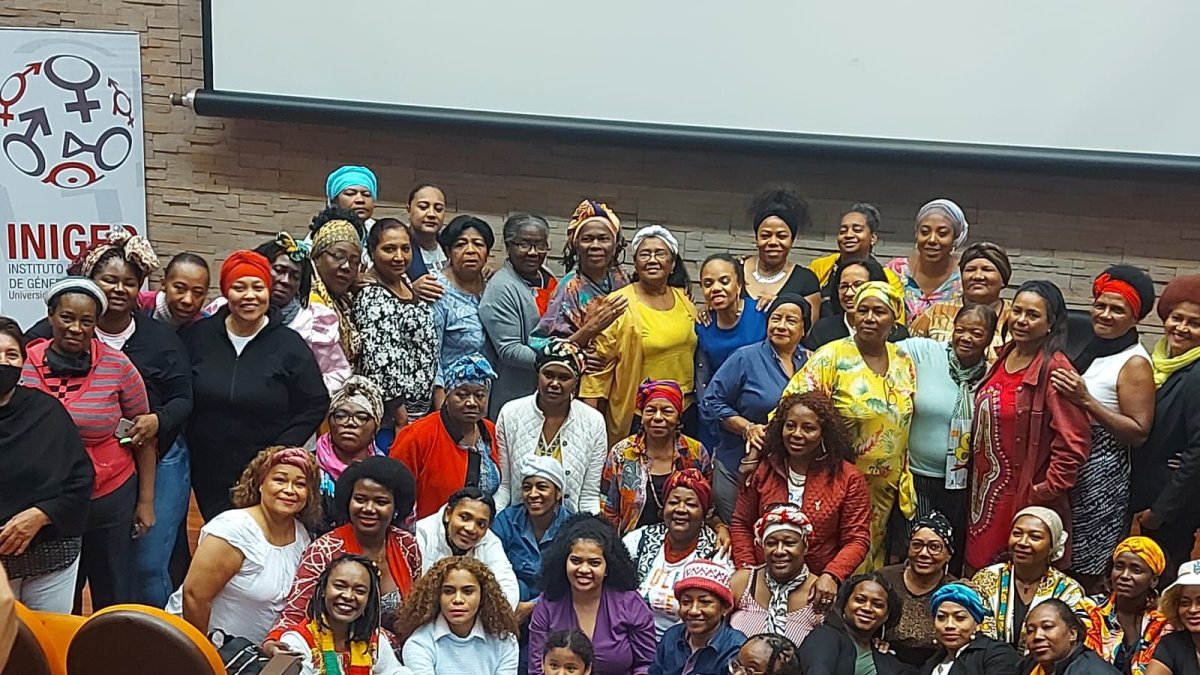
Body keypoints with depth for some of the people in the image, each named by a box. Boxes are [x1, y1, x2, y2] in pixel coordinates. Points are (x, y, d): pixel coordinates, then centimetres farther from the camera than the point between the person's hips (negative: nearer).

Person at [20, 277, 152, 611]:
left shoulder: (117, 367, -7)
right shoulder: (23, 365, -4)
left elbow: (144, 435, 1)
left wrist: (146, 500, 1)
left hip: (110, 499, -1)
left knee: (114, 597, 11)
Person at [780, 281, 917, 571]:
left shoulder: (904, 363, 5)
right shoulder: (833, 357, -12)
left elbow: (903, 426, 14)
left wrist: (904, 481, 14)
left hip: (884, 490, 5)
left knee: (870, 562, 17)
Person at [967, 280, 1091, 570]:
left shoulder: (1055, 369, -16)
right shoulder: (1003, 357, 8)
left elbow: (1073, 441, -21)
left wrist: (1047, 490, -17)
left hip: (1024, 498, -7)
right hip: (984, 491, 7)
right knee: (980, 571, 15)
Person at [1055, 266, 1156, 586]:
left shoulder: (1135, 363, -12)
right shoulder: (1091, 348, 12)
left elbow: (1139, 433, -17)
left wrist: (1086, 400, -24)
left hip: (1100, 475, -7)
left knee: (1082, 572, 0)